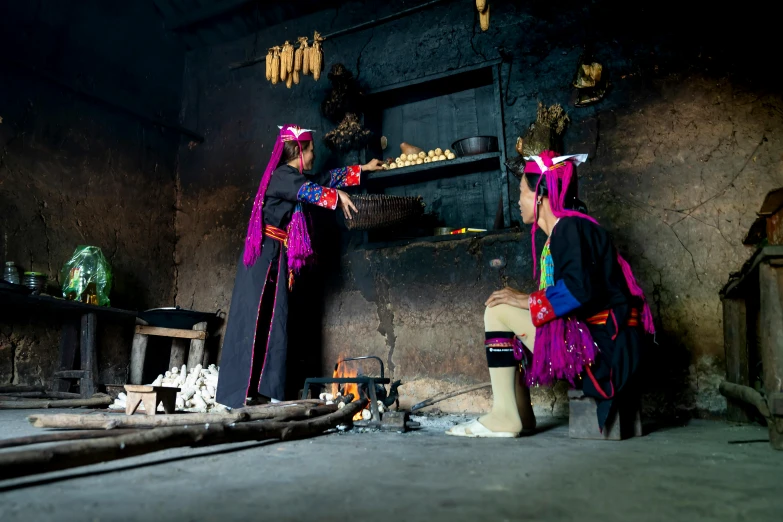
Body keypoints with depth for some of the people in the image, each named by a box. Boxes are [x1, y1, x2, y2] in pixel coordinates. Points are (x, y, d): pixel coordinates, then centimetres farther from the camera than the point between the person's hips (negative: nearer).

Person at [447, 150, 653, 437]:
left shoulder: (572, 227, -12)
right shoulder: (561, 232, 17)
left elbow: (579, 289, -26)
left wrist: (528, 301, -16)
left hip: (603, 344, -10)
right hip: (586, 338, 10)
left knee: (499, 312, -13)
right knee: (508, 317, 16)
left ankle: (504, 416, -8)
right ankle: (520, 413, 9)